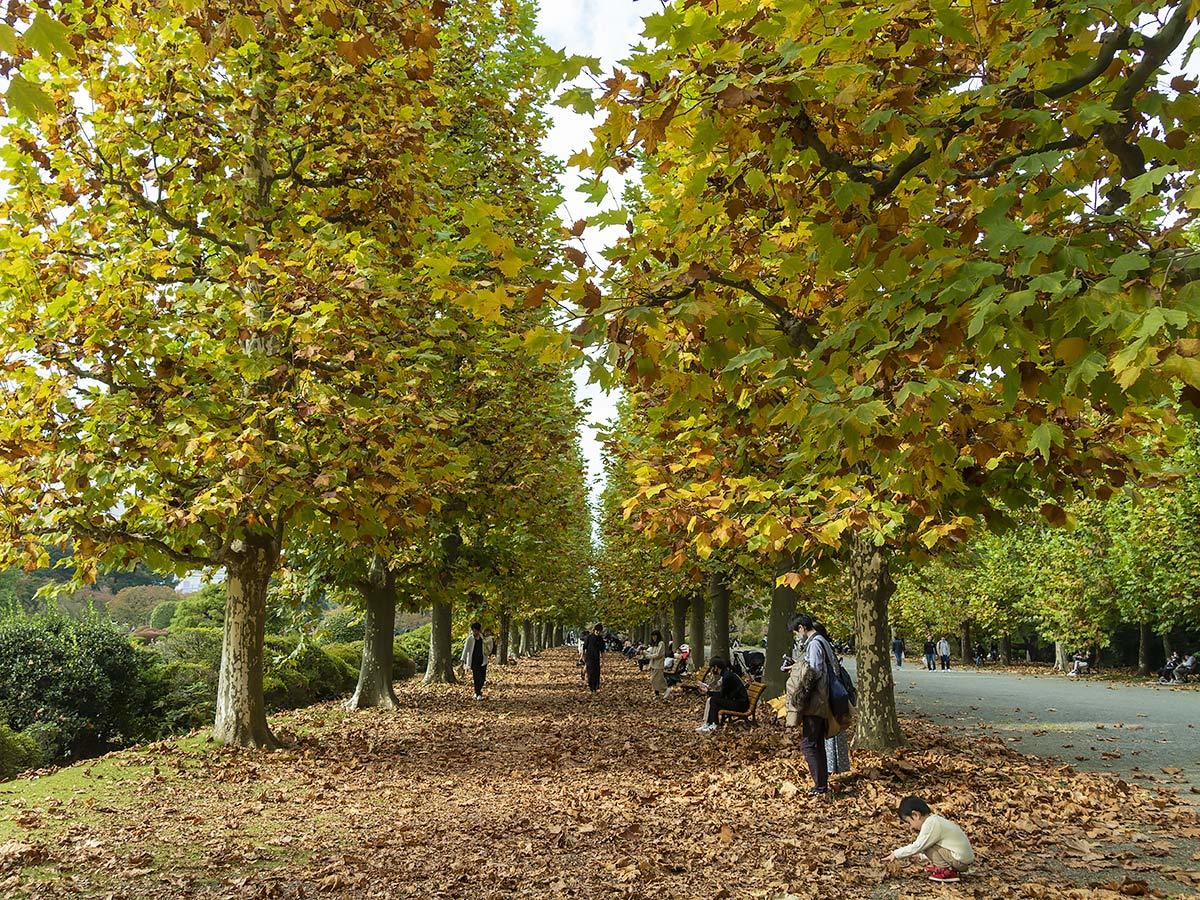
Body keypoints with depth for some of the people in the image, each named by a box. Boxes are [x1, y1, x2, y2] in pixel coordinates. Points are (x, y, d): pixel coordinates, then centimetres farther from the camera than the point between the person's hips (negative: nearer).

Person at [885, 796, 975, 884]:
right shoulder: (934, 820, 12)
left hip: (961, 860, -10)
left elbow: (916, 847, -16)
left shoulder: (930, 825, -17)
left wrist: (896, 854, -7)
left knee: (926, 844, -12)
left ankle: (947, 871, -9)